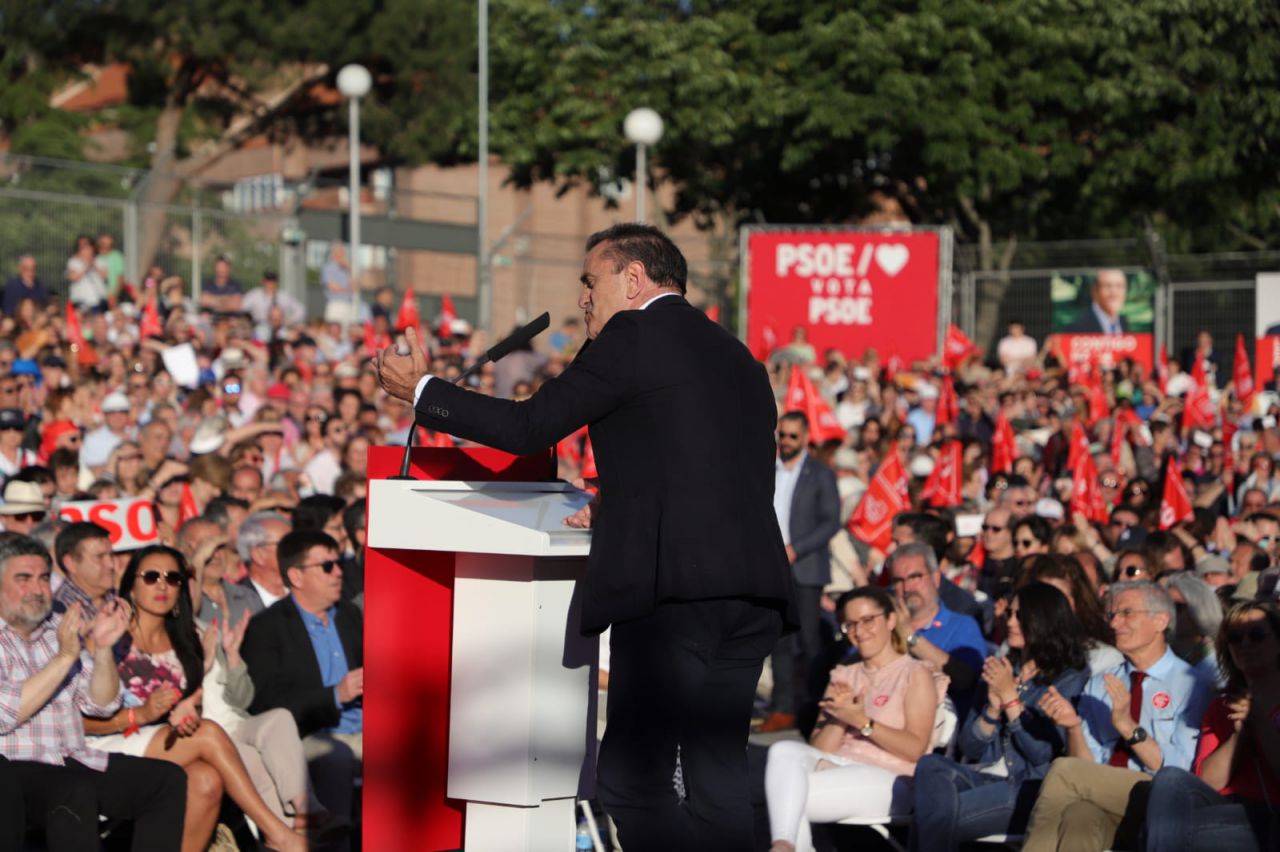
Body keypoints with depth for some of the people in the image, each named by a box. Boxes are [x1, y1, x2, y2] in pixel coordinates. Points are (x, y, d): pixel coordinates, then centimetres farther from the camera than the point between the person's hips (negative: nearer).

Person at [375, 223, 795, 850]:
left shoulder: (634, 335, 0)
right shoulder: (738, 358, 24)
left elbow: (528, 427, 1)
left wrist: (420, 391, 12)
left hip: (672, 588, -8)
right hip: (754, 595, 8)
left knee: (632, 780, -7)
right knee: (717, 778, 10)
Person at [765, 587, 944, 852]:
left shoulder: (916, 674, 8)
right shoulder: (843, 677, 25)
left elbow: (915, 749, -6)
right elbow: (819, 749, 15)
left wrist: (862, 722, -15)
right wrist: (838, 718, -6)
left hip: (885, 780, -5)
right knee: (784, 751, -30)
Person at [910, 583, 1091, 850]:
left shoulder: (1069, 680, 1)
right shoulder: (999, 670, 19)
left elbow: (1043, 754, -11)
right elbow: (968, 748, 14)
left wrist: (1010, 698, -9)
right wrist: (993, 706, -3)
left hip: (1029, 789, -6)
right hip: (985, 776, 6)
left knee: (939, 814, -30)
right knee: (930, 765, -28)